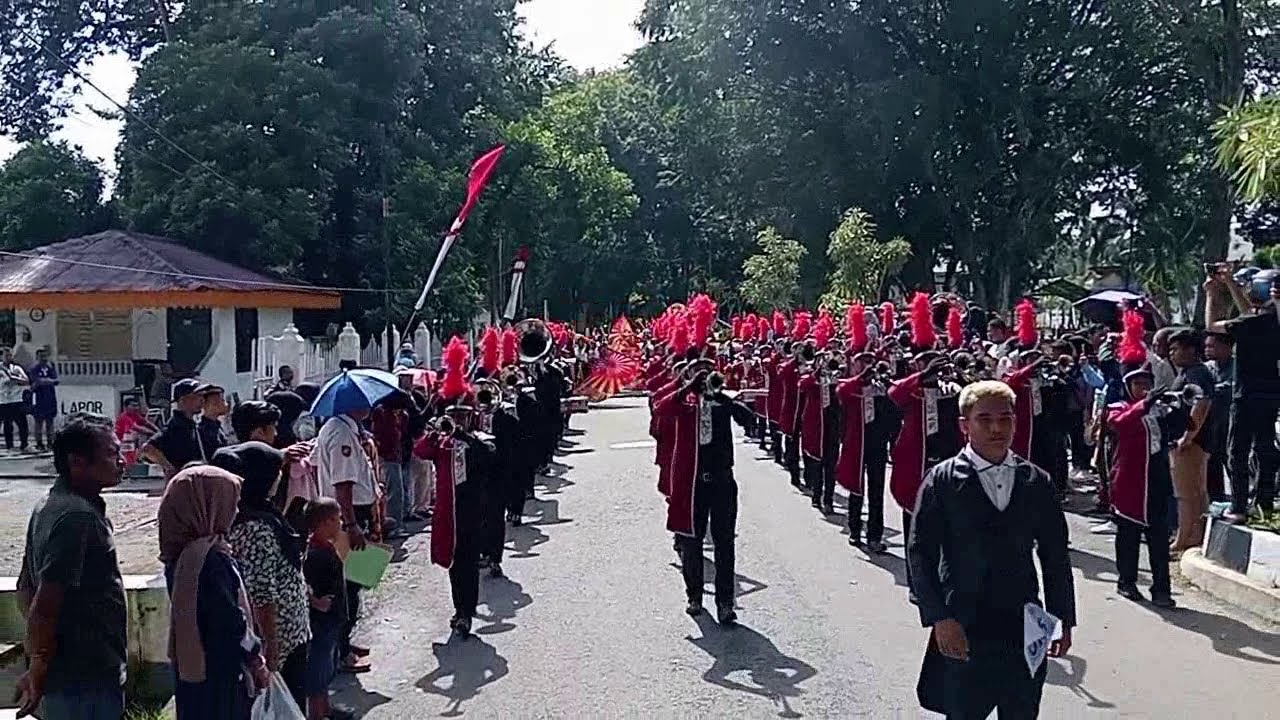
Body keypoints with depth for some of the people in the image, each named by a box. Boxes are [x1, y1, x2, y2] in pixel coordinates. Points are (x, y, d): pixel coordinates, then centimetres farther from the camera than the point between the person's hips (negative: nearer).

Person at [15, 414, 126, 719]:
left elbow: (25, 588, 14)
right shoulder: (79, 517, -23)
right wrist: (37, 675, -16)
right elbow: (46, 603, -26)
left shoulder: (50, 505, 8)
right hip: (86, 682, -9)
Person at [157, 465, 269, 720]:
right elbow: (231, 620, -21)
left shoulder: (182, 552, 3)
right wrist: (256, 658, -9)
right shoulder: (211, 557, -24)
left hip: (193, 664, 9)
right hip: (220, 670, -9)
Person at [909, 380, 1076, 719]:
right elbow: (920, 553, -8)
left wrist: (1063, 620, 7)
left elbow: (1055, 557, 9)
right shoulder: (942, 481, -5)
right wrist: (940, 618, -14)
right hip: (962, 633, -3)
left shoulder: (1037, 482, 5)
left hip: (1025, 631, 3)